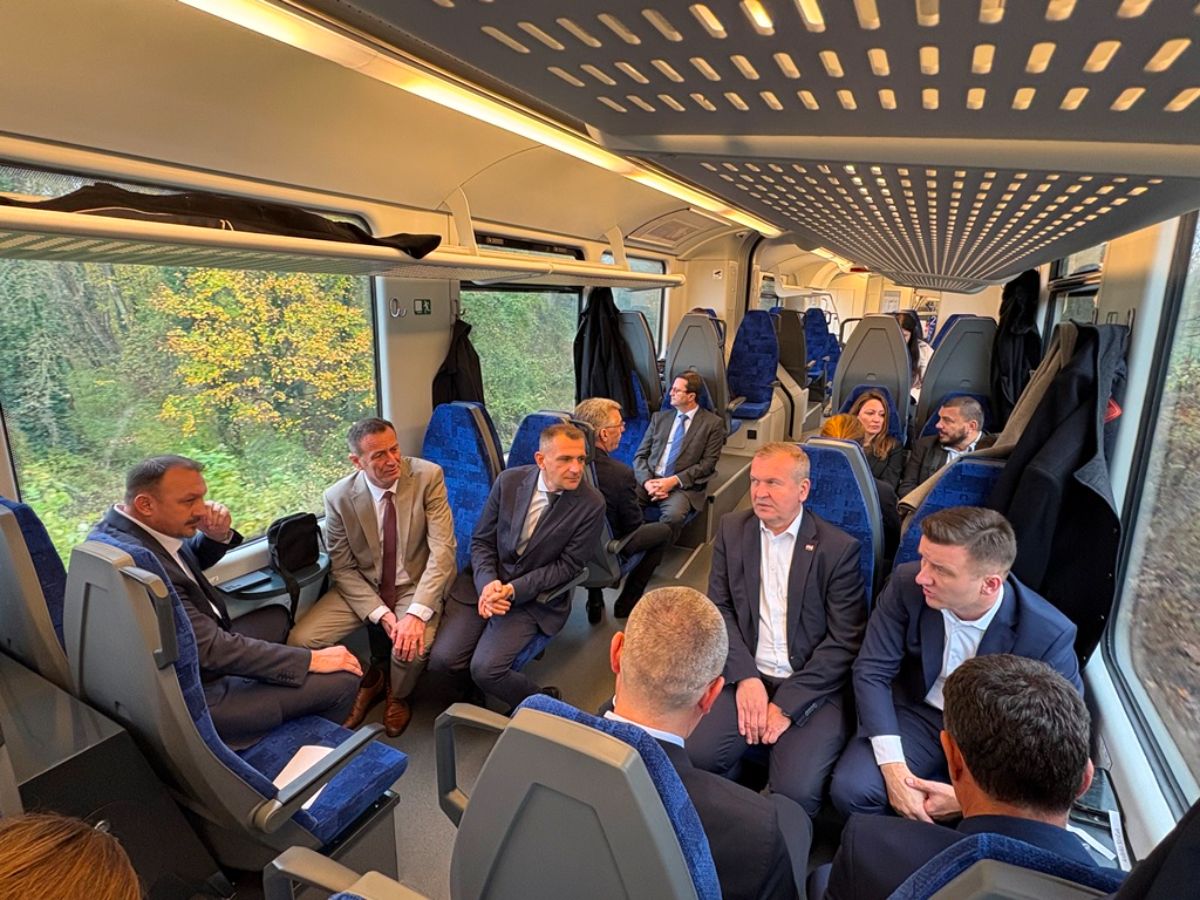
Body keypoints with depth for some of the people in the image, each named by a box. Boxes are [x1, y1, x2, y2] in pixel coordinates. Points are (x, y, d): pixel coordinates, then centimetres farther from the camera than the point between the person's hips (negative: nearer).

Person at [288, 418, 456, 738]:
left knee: (411, 647, -29)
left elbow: (443, 548, -20)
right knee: (300, 641, -15)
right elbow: (343, 568, -5)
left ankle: (397, 695, 11)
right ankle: (371, 677, 16)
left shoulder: (428, 476, -17)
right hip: (361, 587, 3)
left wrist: (417, 613, -30)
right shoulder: (338, 498, -11)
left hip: (416, 585, -2)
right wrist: (381, 614, -19)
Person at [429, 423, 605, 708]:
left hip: (535, 596, -3)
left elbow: (568, 565, -10)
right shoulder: (509, 480, -6)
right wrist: (487, 583, -18)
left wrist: (514, 589, -19)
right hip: (485, 581, 3)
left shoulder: (591, 504, -15)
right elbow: (481, 540, 1)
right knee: (441, 658, -12)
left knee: (485, 669, -19)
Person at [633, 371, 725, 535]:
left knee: (673, 515, -35)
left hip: (683, 486, -3)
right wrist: (647, 481, -9)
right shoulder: (659, 417, 16)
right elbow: (640, 455, 11)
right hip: (651, 481, 3)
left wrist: (674, 481, -13)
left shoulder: (712, 423, 5)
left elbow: (707, 463, -2)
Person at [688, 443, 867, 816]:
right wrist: (745, 676, -10)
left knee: (796, 791, -22)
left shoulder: (839, 548, -6)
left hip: (813, 686, -2)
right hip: (746, 674, 3)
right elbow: (719, 608, 4)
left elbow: (846, 642, -8)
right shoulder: (732, 529, 5)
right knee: (696, 757, -19)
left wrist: (787, 703, -13)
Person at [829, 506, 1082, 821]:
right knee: (850, 790, -23)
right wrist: (894, 771, -24)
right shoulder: (906, 584, -20)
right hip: (918, 715, 1)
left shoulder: (1048, 635, -23)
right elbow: (872, 671, -13)